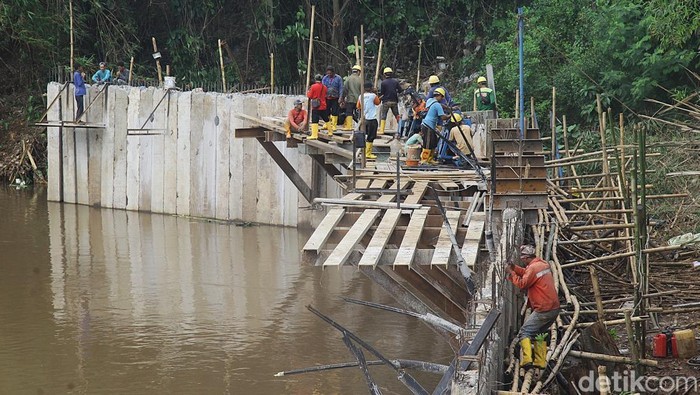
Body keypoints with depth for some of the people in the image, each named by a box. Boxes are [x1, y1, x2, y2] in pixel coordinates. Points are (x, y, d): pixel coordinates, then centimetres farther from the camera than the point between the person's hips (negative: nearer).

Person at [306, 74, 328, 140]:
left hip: (315, 107, -5)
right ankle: (330, 132, 29)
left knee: (314, 121, -8)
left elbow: (309, 96, -6)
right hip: (323, 107, 5)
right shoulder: (324, 87, 4)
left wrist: (308, 91, 12)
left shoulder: (313, 86, -10)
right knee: (326, 119, 18)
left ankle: (314, 135, -17)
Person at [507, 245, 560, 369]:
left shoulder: (533, 267, -15)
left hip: (543, 310, -9)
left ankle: (527, 360, -20)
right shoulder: (543, 264, 14)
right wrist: (515, 267, 10)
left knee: (524, 332, -6)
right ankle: (540, 362, 16)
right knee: (539, 334, 20)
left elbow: (522, 284, -13)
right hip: (555, 308, 9)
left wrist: (512, 273, -3)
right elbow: (526, 273, 21)